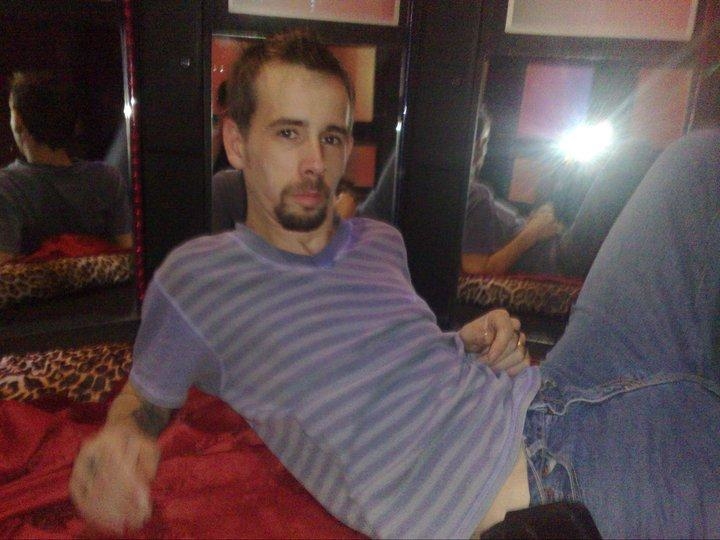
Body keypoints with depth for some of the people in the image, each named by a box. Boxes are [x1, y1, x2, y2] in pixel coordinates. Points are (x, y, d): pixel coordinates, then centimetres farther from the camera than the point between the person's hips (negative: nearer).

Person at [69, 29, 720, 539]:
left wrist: (473, 340, 4)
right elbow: (144, 396, 13)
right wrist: (118, 439, -12)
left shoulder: (383, 242, 15)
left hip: (549, 404, 7)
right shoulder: (193, 277, 1)